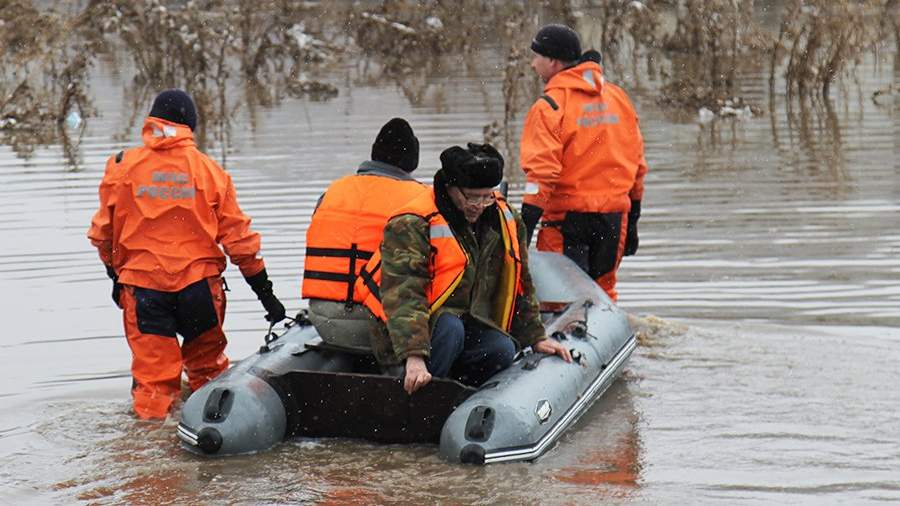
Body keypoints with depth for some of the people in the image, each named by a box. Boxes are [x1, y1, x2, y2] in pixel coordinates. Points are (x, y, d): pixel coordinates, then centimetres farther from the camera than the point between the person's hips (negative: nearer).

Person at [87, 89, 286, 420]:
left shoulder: (122, 167, 0)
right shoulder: (208, 170, 1)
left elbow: (103, 232, 6)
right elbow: (237, 235, 2)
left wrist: (115, 273, 24)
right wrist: (265, 293, 8)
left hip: (142, 285, -1)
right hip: (199, 281, 1)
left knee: (152, 372, 3)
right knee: (208, 368, 18)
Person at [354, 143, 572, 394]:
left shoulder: (504, 219, 2)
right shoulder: (411, 226, -20)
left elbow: (520, 284, 15)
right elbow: (403, 294, -30)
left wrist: (536, 338, 14)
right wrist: (414, 356, -41)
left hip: (468, 324, 6)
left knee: (502, 351, -22)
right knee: (450, 330, -35)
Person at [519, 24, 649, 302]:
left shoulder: (550, 105, -10)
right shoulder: (618, 97, 9)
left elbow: (541, 173, -18)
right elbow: (637, 165, 13)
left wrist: (525, 228, -17)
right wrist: (632, 222, 20)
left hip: (567, 216, -6)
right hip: (614, 215, 6)